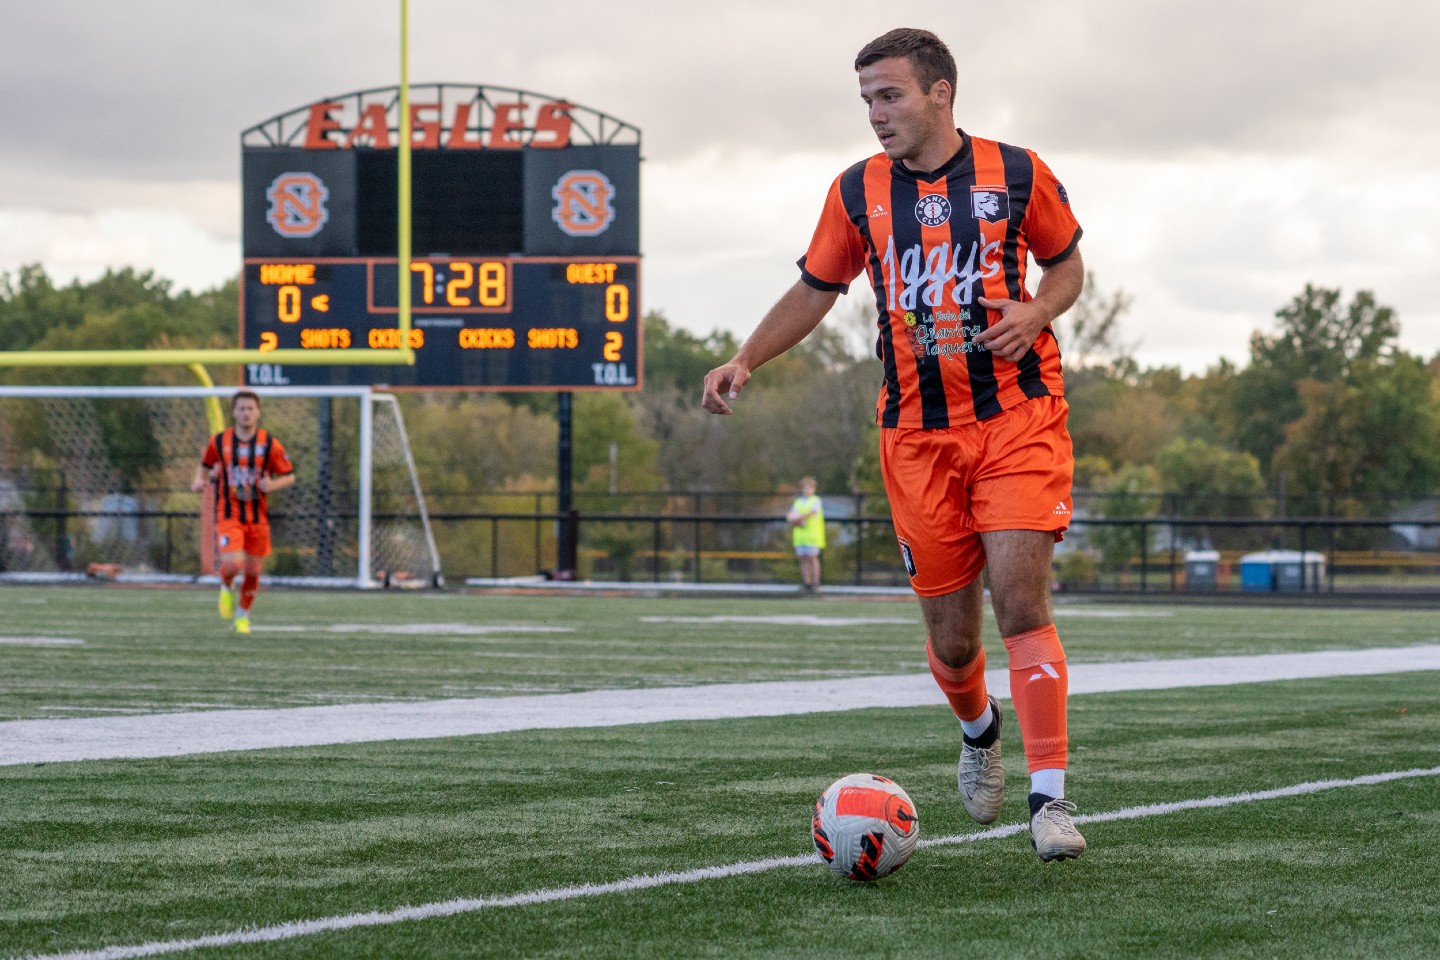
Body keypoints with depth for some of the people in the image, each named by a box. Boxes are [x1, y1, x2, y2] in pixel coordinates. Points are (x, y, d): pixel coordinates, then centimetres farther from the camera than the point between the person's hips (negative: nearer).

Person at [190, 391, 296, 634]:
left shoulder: (269, 444, -3)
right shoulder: (219, 441, -1)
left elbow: (289, 476, 3)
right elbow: (205, 464, 18)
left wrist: (272, 484, -17)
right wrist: (199, 480, -4)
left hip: (258, 517, 1)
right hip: (228, 515, -1)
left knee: (253, 571, 7)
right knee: (233, 564, -21)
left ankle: (243, 615, 31)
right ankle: (227, 588, 16)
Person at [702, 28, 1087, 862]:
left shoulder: (1016, 174, 0)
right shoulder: (858, 192, 5)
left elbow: (1069, 265, 13)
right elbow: (814, 292, 15)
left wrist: (1035, 312, -8)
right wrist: (745, 361, 1)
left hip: (1018, 418, -2)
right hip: (918, 436, 2)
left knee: (1021, 602, -15)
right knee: (951, 634, 5)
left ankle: (1051, 798, -12)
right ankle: (980, 730, 39)